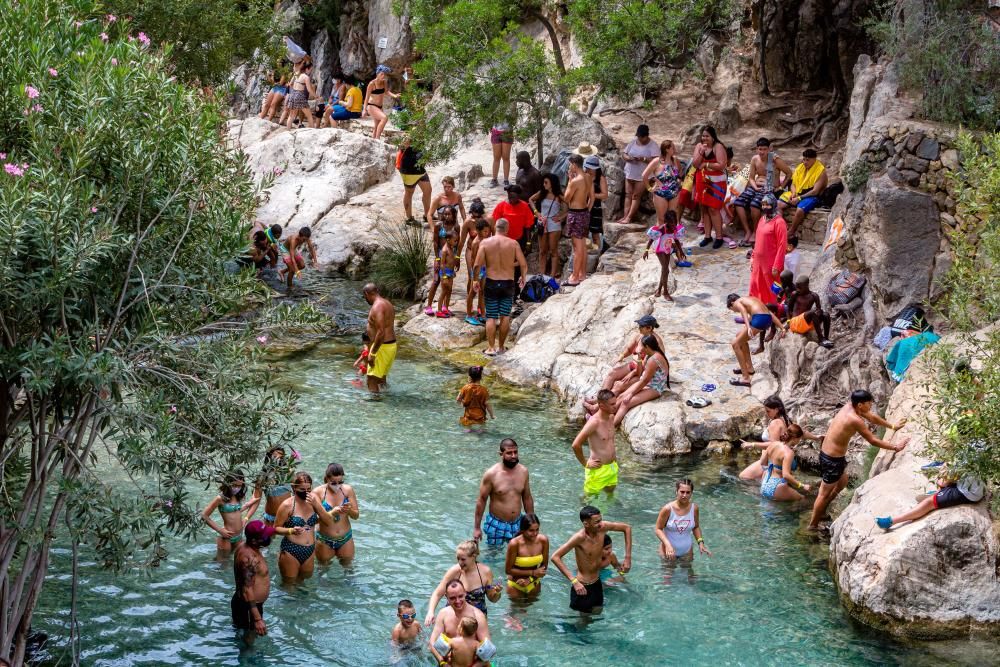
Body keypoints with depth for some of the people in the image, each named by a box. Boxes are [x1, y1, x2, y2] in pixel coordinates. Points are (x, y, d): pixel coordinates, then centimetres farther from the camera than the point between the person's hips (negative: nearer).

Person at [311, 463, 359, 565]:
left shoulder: (348, 490, -7)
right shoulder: (318, 492, -14)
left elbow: (356, 516, -3)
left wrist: (349, 510, -26)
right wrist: (332, 513, -38)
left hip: (345, 538, 2)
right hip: (324, 540, -2)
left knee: (347, 565, 16)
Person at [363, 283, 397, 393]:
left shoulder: (377, 307, -20)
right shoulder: (387, 303, 12)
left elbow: (381, 332, -27)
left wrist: (372, 353, -23)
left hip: (382, 346, -10)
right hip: (391, 344, 10)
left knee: (372, 381, -7)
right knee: (382, 378, 23)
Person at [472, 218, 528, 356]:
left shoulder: (485, 242, -6)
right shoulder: (513, 243, -4)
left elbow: (477, 265, -10)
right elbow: (523, 264, -6)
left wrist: (476, 280, 4)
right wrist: (523, 279, 11)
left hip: (491, 283, 0)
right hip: (508, 283, 0)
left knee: (491, 317, 5)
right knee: (505, 316, 11)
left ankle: (491, 348, 2)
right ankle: (501, 347, 17)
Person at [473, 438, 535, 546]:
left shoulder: (523, 471, -2)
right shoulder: (491, 474, -14)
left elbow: (527, 498, 10)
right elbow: (481, 500, -8)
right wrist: (476, 528, -7)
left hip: (517, 524, 3)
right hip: (496, 524, -3)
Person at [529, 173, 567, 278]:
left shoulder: (559, 196, -10)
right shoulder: (542, 193, 3)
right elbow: (530, 200, 18)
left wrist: (561, 217, -11)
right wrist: (536, 211, 8)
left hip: (554, 225, -5)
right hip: (542, 224, 5)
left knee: (553, 251, 3)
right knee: (542, 251, 9)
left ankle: (553, 274, 5)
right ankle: (542, 274, 15)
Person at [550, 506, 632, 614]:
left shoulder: (603, 528, -11)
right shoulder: (580, 537, -27)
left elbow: (627, 528, 4)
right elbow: (555, 557, -30)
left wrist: (628, 557, 0)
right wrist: (574, 581, -34)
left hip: (597, 584, 6)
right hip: (583, 587, -6)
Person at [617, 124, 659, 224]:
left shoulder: (653, 145, -9)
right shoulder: (633, 142, 7)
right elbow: (623, 154, 8)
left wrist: (643, 159, -31)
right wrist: (628, 158, -15)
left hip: (642, 176, -6)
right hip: (630, 174, 6)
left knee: (636, 196, -7)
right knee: (628, 195, 2)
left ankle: (629, 217, -7)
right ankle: (625, 216, 0)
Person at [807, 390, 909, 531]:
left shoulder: (849, 406, -1)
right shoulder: (855, 420, -27)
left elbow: (872, 417, 16)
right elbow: (873, 440, -19)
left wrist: (892, 426, 24)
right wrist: (895, 447, -9)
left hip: (828, 453, 9)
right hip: (832, 459, -9)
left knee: (842, 482, 29)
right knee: (825, 493, 6)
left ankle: (821, 512, 40)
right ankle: (812, 525, 19)